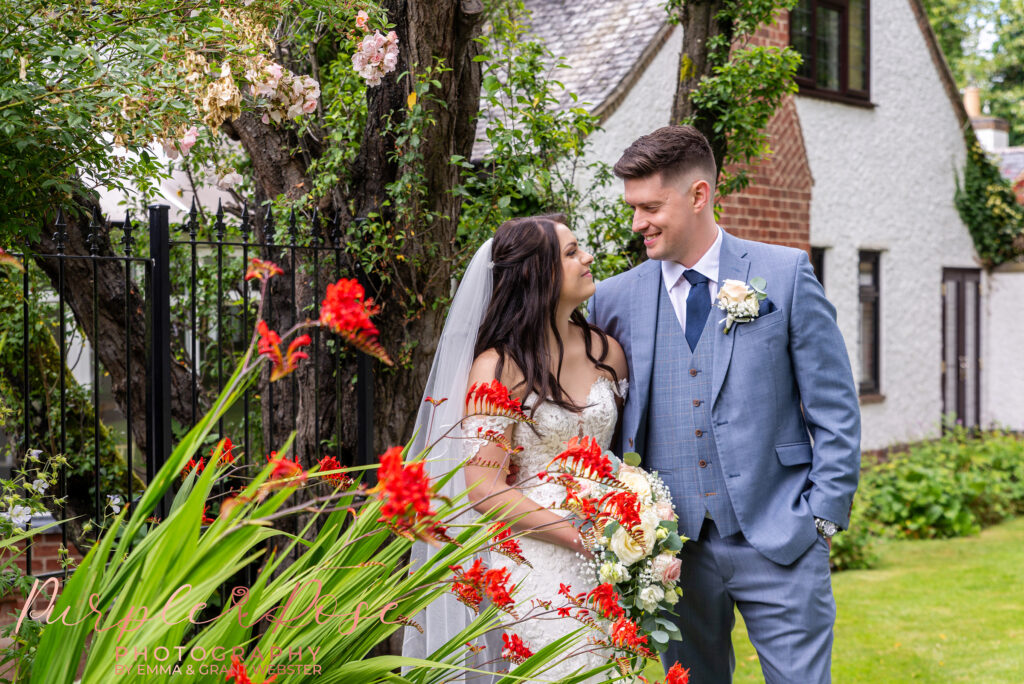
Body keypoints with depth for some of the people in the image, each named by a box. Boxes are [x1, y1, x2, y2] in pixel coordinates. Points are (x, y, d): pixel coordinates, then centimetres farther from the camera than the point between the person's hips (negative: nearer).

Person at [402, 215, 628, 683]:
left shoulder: (606, 352, 6)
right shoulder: (499, 366, -10)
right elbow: (485, 489, -13)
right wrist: (581, 538, -16)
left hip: (604, 560, 5)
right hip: (534, 556, -5)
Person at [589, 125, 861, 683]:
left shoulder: (785, 274, 0)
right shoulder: (615, 298, 5)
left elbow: (834, 408, 1)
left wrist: (823, 516, -5)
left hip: (778, 539, -2)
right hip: (675, 548, 2)